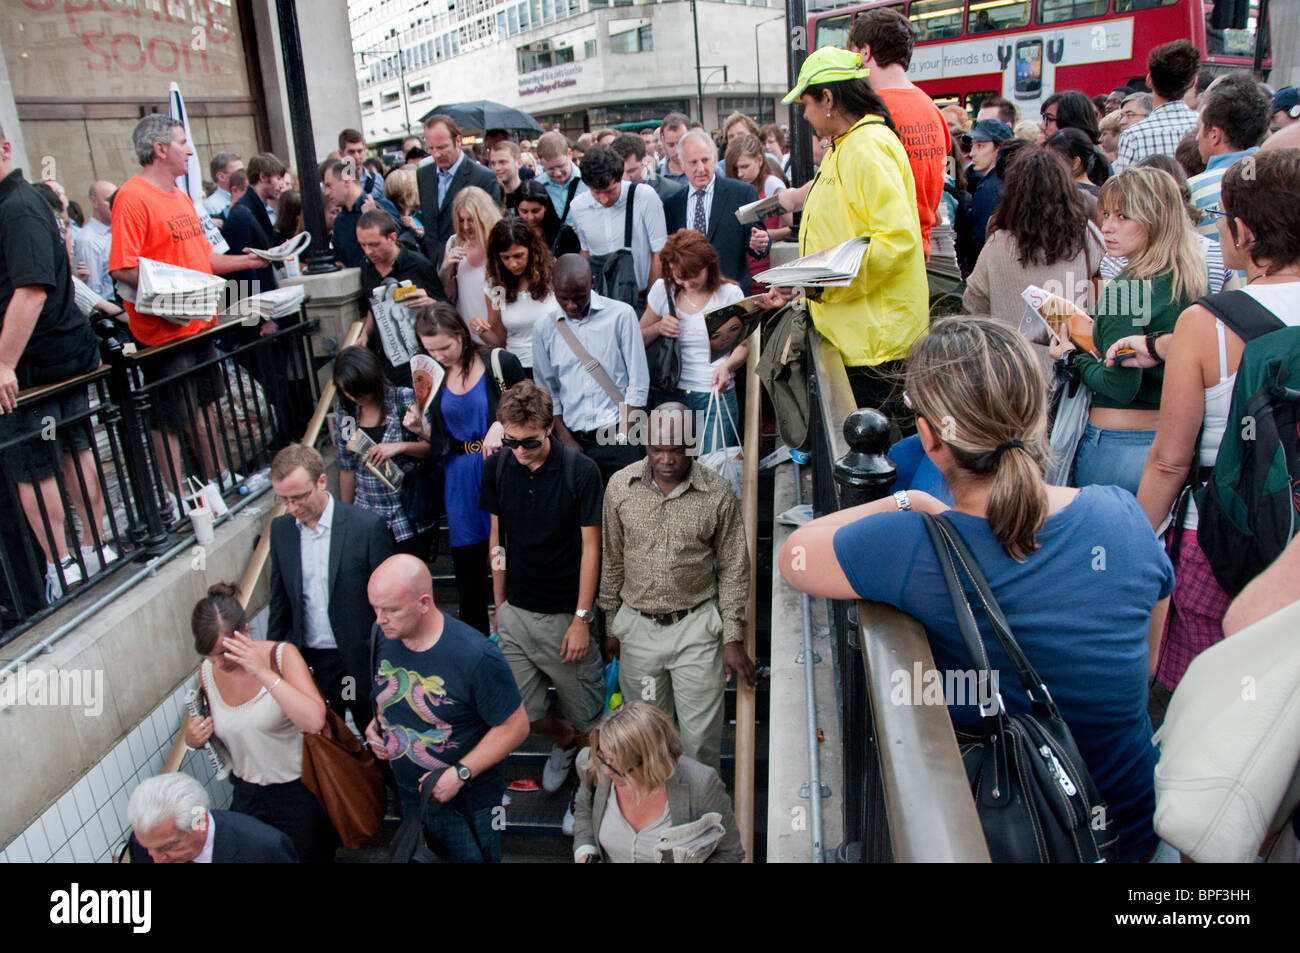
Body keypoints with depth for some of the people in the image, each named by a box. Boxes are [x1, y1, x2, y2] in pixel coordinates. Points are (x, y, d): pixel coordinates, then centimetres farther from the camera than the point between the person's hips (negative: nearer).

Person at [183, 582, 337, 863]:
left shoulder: (281, 656, -19)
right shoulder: (207, 673, -5)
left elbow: (314, 721, -34)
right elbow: (202, 732, 13)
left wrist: (264, 672, -35)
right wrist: (193, 739, -11)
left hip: (299, 793, -4)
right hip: (247, 796, 4)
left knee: (309, 857, 11)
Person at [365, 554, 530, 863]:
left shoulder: (477, 657, -28)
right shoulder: (383, 637, -10)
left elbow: (515, 727, -20)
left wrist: (460, 773, -24)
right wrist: (376, 723, -6)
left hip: (466, 802, -5)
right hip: (408, 795, 6)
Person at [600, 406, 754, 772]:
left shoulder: (717, 492, -10)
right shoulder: (620, 485, -5)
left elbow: (733, 569, -2)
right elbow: (612, 562, 6)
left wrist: (733, 638, -4)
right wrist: (611, 625, 9)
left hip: (696, 625, -2)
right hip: (637, 625, 2)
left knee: (700, 734, 3)